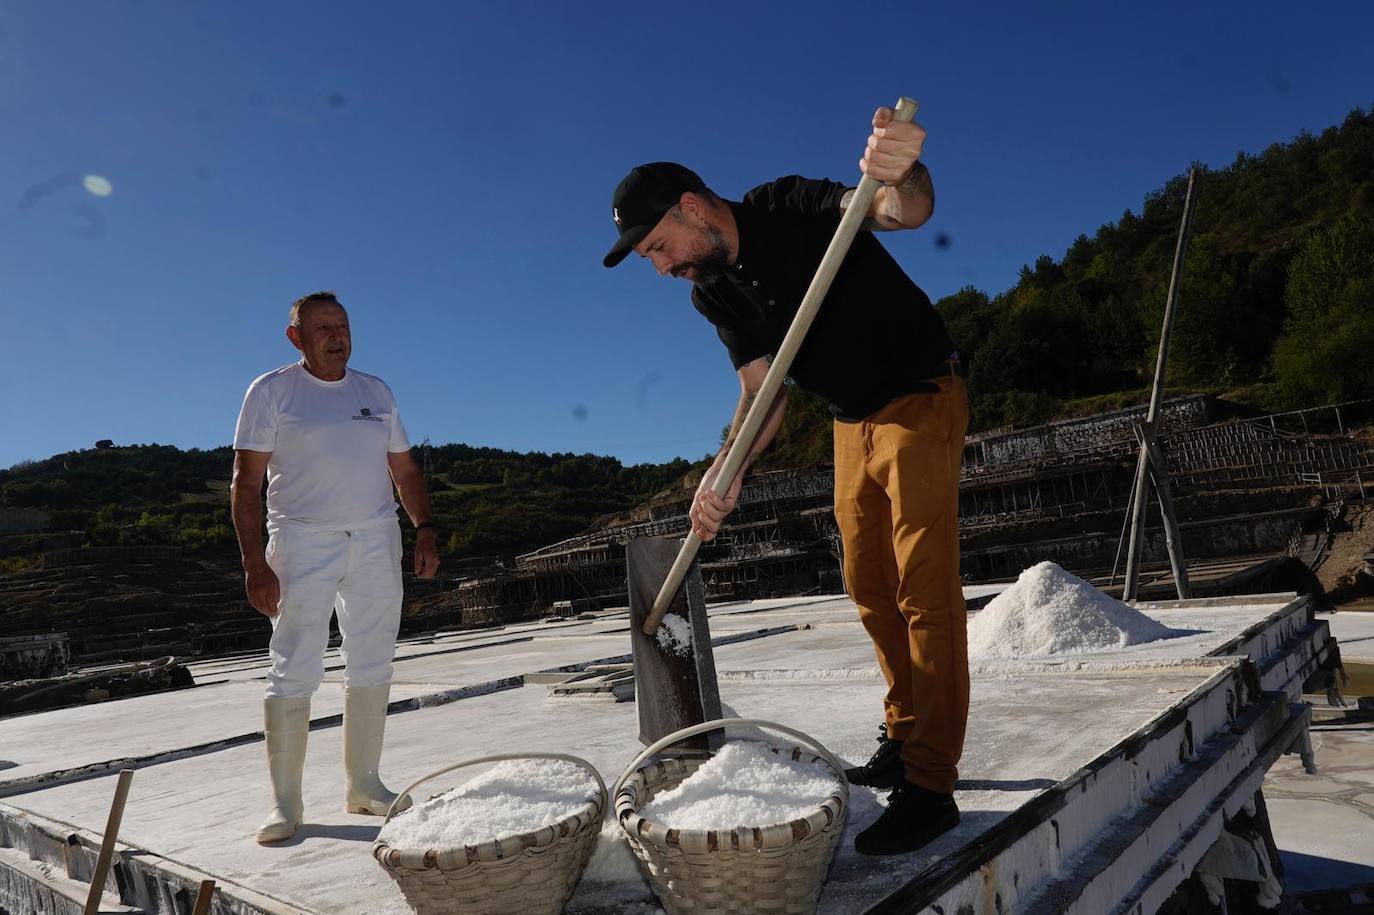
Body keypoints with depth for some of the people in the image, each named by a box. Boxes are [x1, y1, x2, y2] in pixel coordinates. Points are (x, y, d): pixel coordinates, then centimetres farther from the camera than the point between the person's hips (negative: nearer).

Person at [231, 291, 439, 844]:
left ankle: (363, 785, 16)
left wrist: (424, 530, 3)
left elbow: (405, 470, 16)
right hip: (303, 543, -4)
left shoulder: (376, 392, 14)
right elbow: (247, 481, -4)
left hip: (376, 539, 4)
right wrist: (254, 563, -13)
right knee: (294, 671, -6)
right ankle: (285, 802, 3)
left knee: (372, 668, 6)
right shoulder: (271, 391, 2)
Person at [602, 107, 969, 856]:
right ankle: (905, 742, 27)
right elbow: (762, 391, -5)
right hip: (853, 424, 8)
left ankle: (930, 787, -4)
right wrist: (726, 471, -23)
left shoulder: (789, 210, -18)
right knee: (870, 589, 12)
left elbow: (907, 211, -35)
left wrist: (901, 174, -59)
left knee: (924, 590, -10)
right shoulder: (712, 294, 2)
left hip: (919, 402, -8)